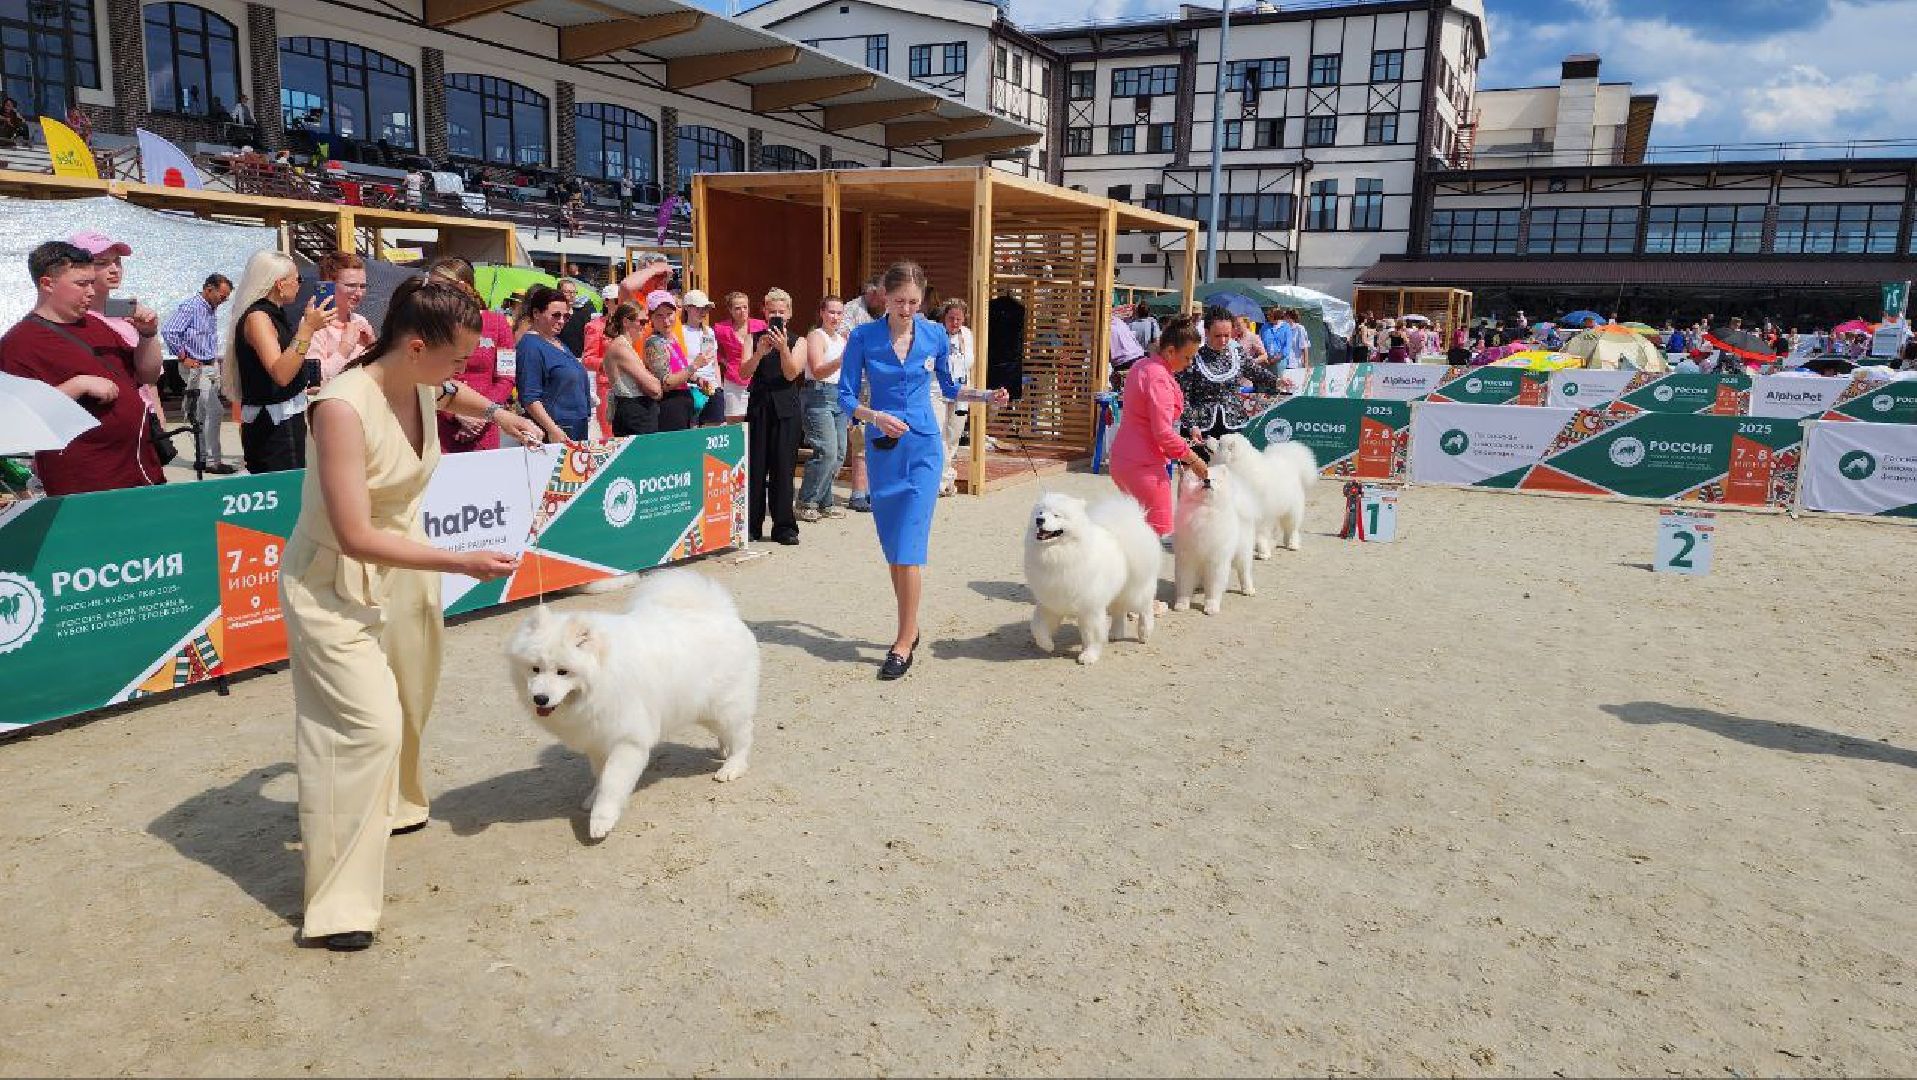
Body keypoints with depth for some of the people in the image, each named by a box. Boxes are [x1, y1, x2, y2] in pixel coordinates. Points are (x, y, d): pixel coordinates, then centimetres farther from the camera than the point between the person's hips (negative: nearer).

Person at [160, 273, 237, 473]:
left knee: (204, 415, 11)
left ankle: (202, 457, 17)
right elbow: (167, 331, -21)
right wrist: (183, 357, -15)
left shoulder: (212, 310, 14)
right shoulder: (190, 307, -13)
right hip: (197, 368, -8)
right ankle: (213, 460, -10)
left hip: (212, 367, 9)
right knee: (214, 412, -14)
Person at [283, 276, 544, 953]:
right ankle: (337, 907, -7)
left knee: (406, 707, 19)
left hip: (403, 571, 8)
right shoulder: (343, 408, -28)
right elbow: (357, 537, -30)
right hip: (334, 584, -8)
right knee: (367, 724, -15)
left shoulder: (426, 387, -5)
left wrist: (497, 414, 9)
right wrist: (463, 563, -29)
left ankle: (392, 807, 48)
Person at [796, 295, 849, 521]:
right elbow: (817, 371, -16)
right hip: (819, 395, -8)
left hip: (840, 397, 8)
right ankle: (806, 503, -6)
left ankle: (823, 502, 14)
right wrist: (841, 361, -30)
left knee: (839, 453, 4)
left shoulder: (843, 340, 21)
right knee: (827, 451, -16)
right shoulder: (815, 336, -3)